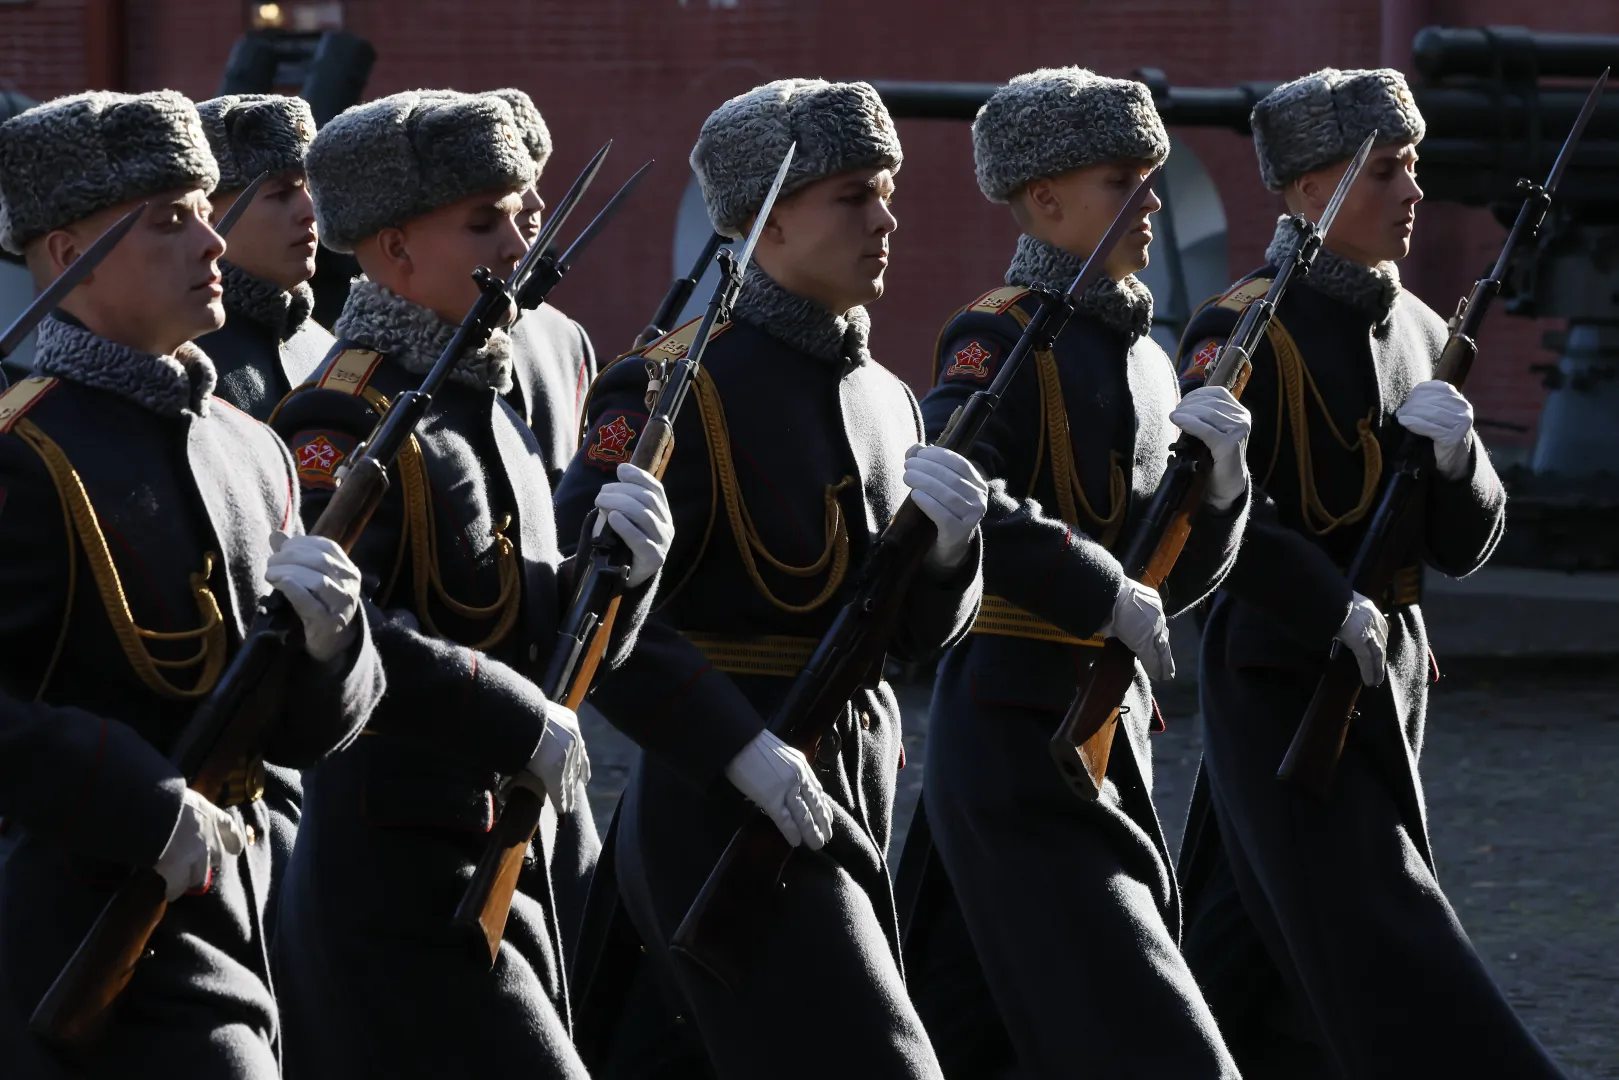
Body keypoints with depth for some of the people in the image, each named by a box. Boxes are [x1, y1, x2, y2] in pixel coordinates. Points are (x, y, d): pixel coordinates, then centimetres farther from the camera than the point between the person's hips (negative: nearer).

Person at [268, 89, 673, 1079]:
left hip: (507, 874, 9)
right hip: (400, 891, -9)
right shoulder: (345, 426, -14)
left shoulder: (492, 418, 16)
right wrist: (526, 726, -23)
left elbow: (564, 653, 18)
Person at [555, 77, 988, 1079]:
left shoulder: (884, 398, 13)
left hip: (850, 805, 9)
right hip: (731, 814, -9)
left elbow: (917, 635, 14)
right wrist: (743, 749, -24)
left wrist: (946, 545, -8)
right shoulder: (683, 390, -12)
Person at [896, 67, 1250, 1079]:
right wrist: (1105, 591, -23)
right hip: (1019, 736, -8)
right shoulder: (1000, 341, -10)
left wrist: (1217, 478, -4)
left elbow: (1180, 578, 15)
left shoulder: (1143, 358, 15)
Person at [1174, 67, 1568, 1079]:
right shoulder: (1246, 333, -11)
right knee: (1383, 939, -11)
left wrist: (1456, 456, -10)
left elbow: (1467, 543, 11)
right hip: (1287, 682, -8)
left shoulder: (1419, 331, 13)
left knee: (1252, 952, 13)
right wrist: (1336, 607, -24)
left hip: (1391, 672, 8)